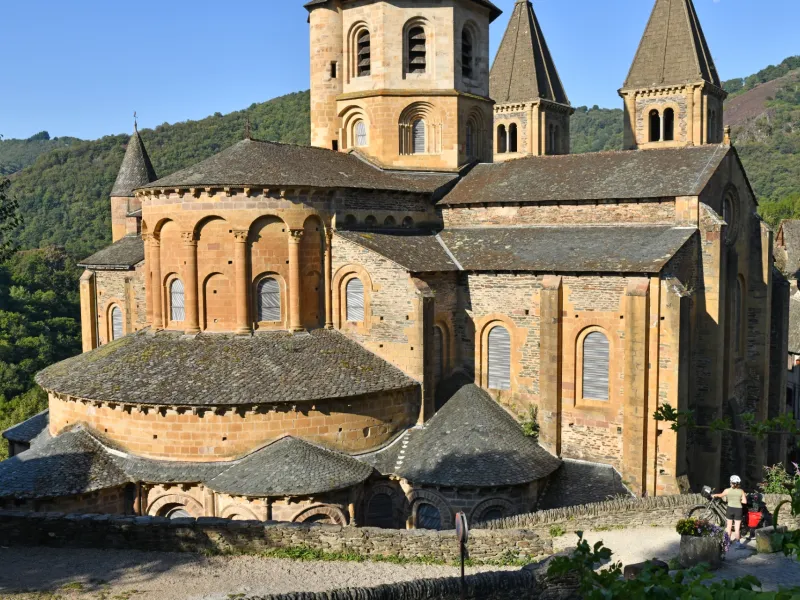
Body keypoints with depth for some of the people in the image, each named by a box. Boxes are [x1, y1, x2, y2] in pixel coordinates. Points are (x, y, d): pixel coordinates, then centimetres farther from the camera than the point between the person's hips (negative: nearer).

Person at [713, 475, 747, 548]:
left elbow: (721, 495, 13)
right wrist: (738, 500, 10)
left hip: (730, 508, 1)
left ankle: (729, 540, 26)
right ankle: (738, 543, 2)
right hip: (738, 509, -1)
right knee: (737, 528, 3)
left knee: (729, 526, 17)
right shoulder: (741, 491, -6)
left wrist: (715, 495, 34)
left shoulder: (727, 490, -5)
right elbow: (745, 501, -8)